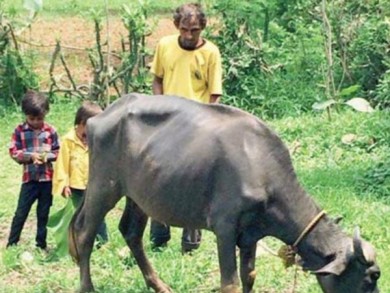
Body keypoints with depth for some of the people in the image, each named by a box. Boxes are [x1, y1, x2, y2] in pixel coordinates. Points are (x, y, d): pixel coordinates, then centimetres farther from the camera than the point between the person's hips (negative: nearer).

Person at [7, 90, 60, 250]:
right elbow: (13, 152, -4)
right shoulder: (19, 130, -5)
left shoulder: (50, 130, -3)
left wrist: (48, 156, -17)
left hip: (47, 178, 1)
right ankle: (11, 244, 8)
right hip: (29, 178, -1)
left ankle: (41, 244, 22)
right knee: (21, 212, 0)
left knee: (43, 213, 11)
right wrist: (30, 156, -19)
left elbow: (58, 151, 3)